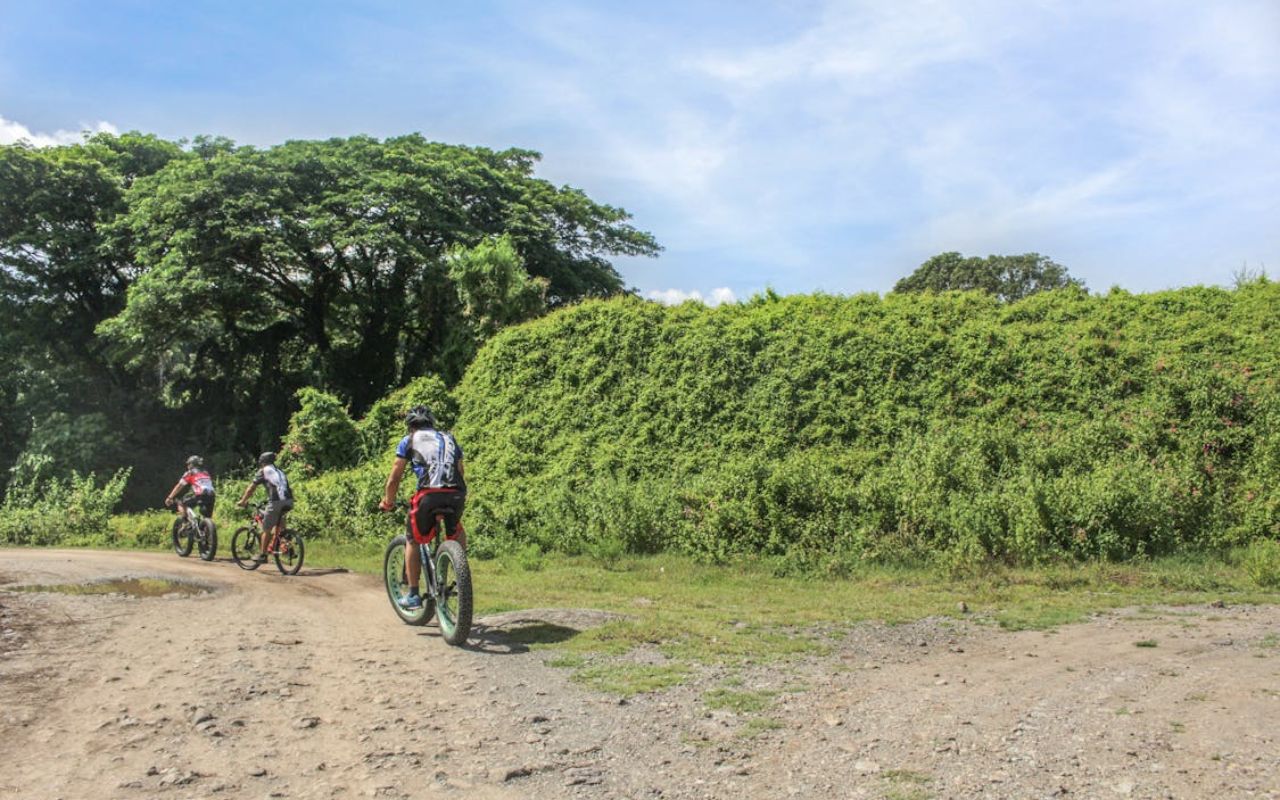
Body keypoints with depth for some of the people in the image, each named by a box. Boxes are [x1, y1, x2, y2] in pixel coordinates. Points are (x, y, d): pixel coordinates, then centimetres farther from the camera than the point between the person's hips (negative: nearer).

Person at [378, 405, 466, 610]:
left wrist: (388, 502, 33)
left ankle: (413, 595, 19)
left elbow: (394, 479, 18)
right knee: (456, 530, 33)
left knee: (412, 540, 19)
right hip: (456, 495, 3)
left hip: (429, 495, -3)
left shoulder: (409, 441, 19)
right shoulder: (449, 438, 28)